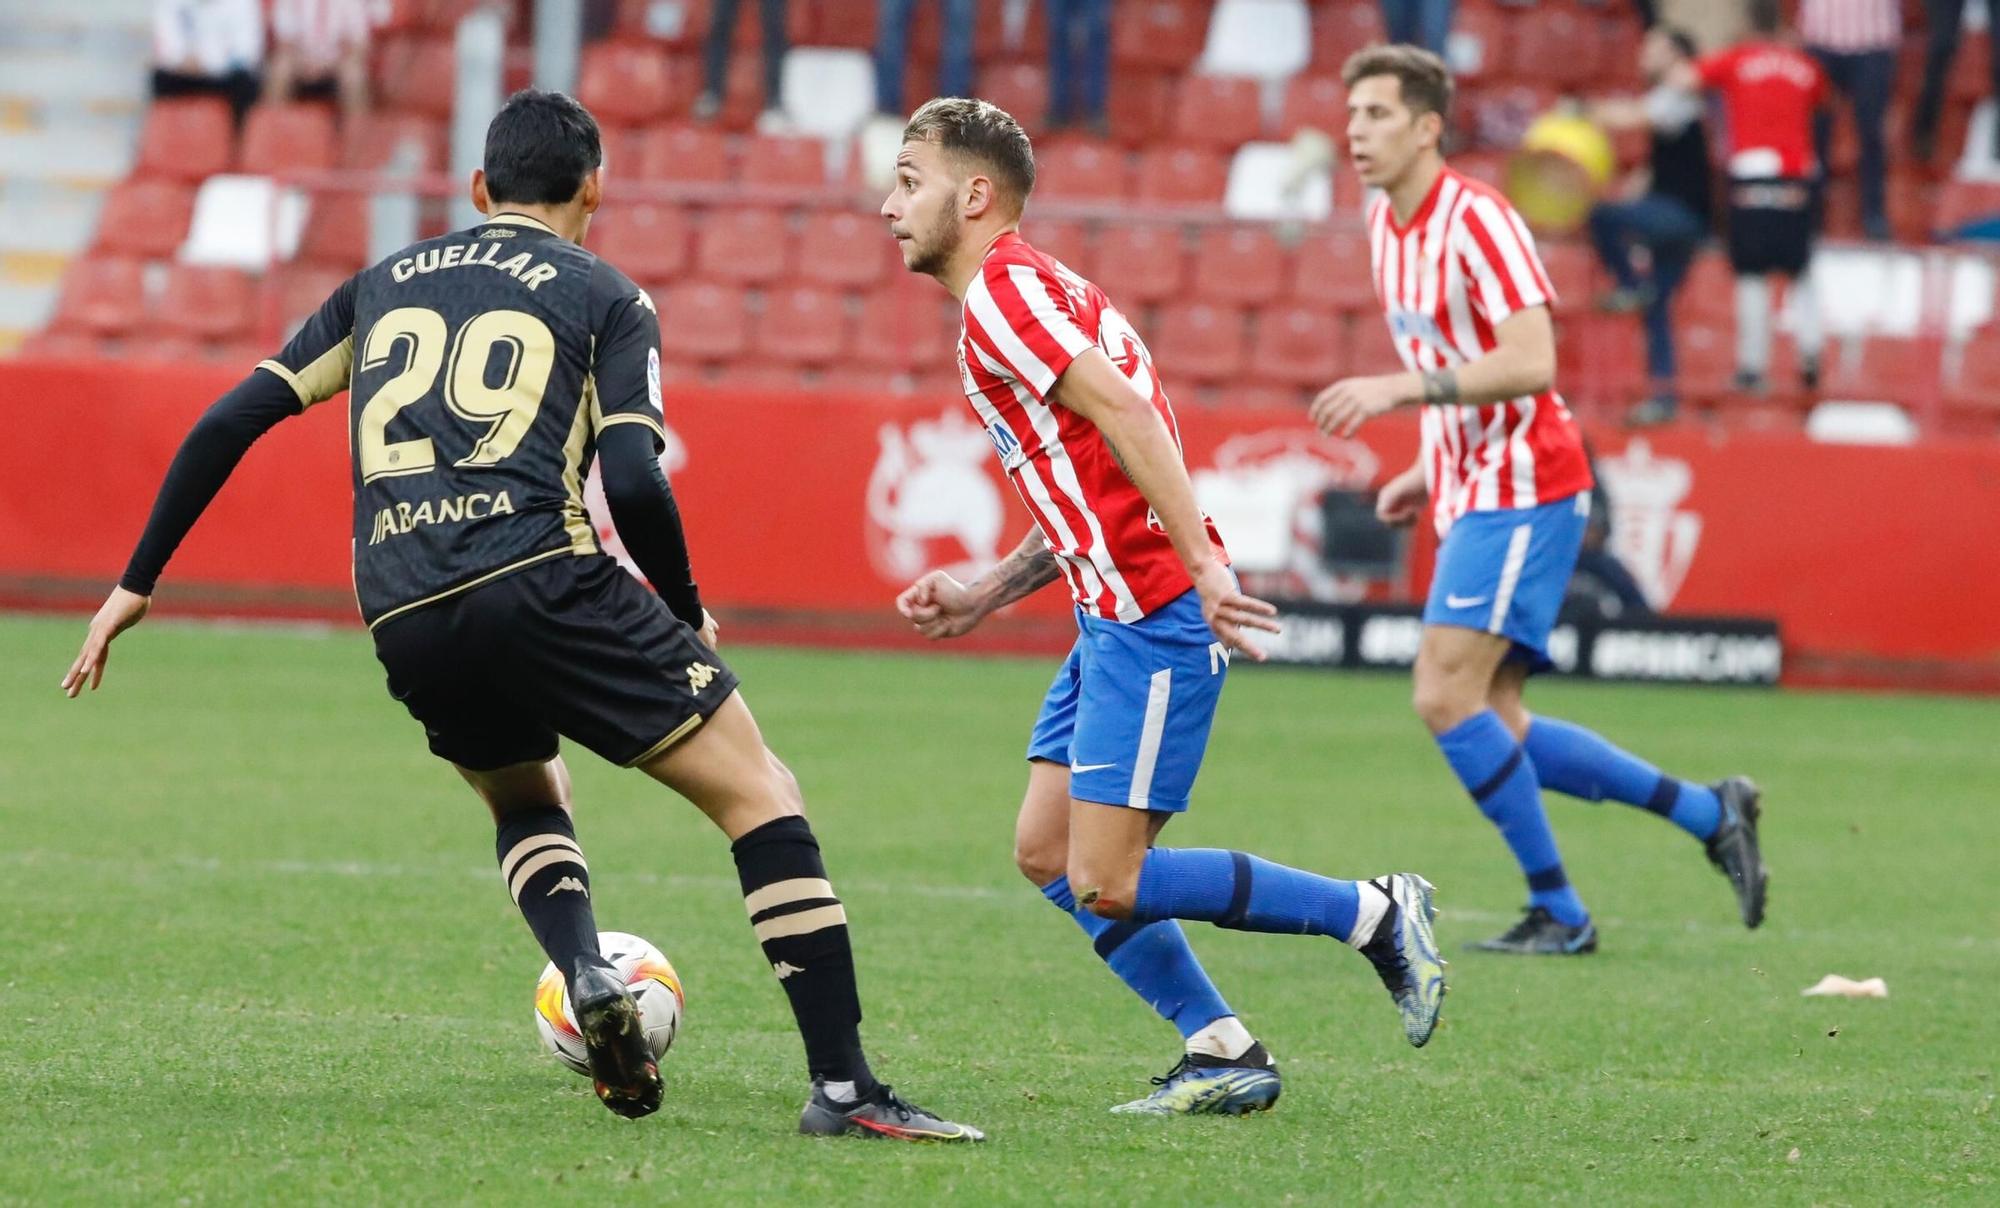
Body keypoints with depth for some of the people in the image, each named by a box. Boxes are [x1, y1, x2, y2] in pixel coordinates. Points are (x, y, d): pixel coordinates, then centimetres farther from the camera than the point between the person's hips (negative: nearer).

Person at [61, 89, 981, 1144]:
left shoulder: (381, 286, 24)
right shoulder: (604, 298, 11)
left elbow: (228, 424, 19)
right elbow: (632, 483, -4)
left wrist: (138, 582, 25)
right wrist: (687, 614, 13)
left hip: (405, 623, 5)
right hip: (542, 578, -5)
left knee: (527, 802, 33)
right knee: (760, 795, 2)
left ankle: (585, 976, 2)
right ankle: (841, 1086, -10)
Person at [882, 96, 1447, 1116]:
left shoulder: (1001, 291, -11)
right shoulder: (1018, 290, 21)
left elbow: (1124, 413, -22)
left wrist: (1203, 569, -28)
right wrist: (983, 598, 20)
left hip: (1151, 615, -10)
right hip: (1114, 615, 10)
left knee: (1105, 883, -9)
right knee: (1046, 854, 9)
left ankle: (1374, 915, -2)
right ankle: (1222, 1053, 10)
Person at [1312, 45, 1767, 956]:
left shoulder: (1476, 220, -16)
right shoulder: (1386, 224, 12)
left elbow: (1530, 363, -25)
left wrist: (1400, 388, -29)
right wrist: (1429, 471, 16)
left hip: (1521, 494, -10)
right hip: (1470, 496, 10)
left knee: (1446, 696, -16)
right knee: (1493, 726, 6)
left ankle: (1559, 914, -7)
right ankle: (1710, 814, 17)